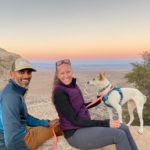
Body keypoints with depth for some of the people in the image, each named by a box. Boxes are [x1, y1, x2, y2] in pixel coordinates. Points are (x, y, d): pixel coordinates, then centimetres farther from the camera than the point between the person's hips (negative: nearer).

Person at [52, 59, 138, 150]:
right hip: (75, 133, -8)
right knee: (120, 135, -15)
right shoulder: (59, 92, -19)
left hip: (84, 126, 8)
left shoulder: (73, 85, 6)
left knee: (124, 128, 1)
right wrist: (105, 123, -21)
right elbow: (74, 120, -20)